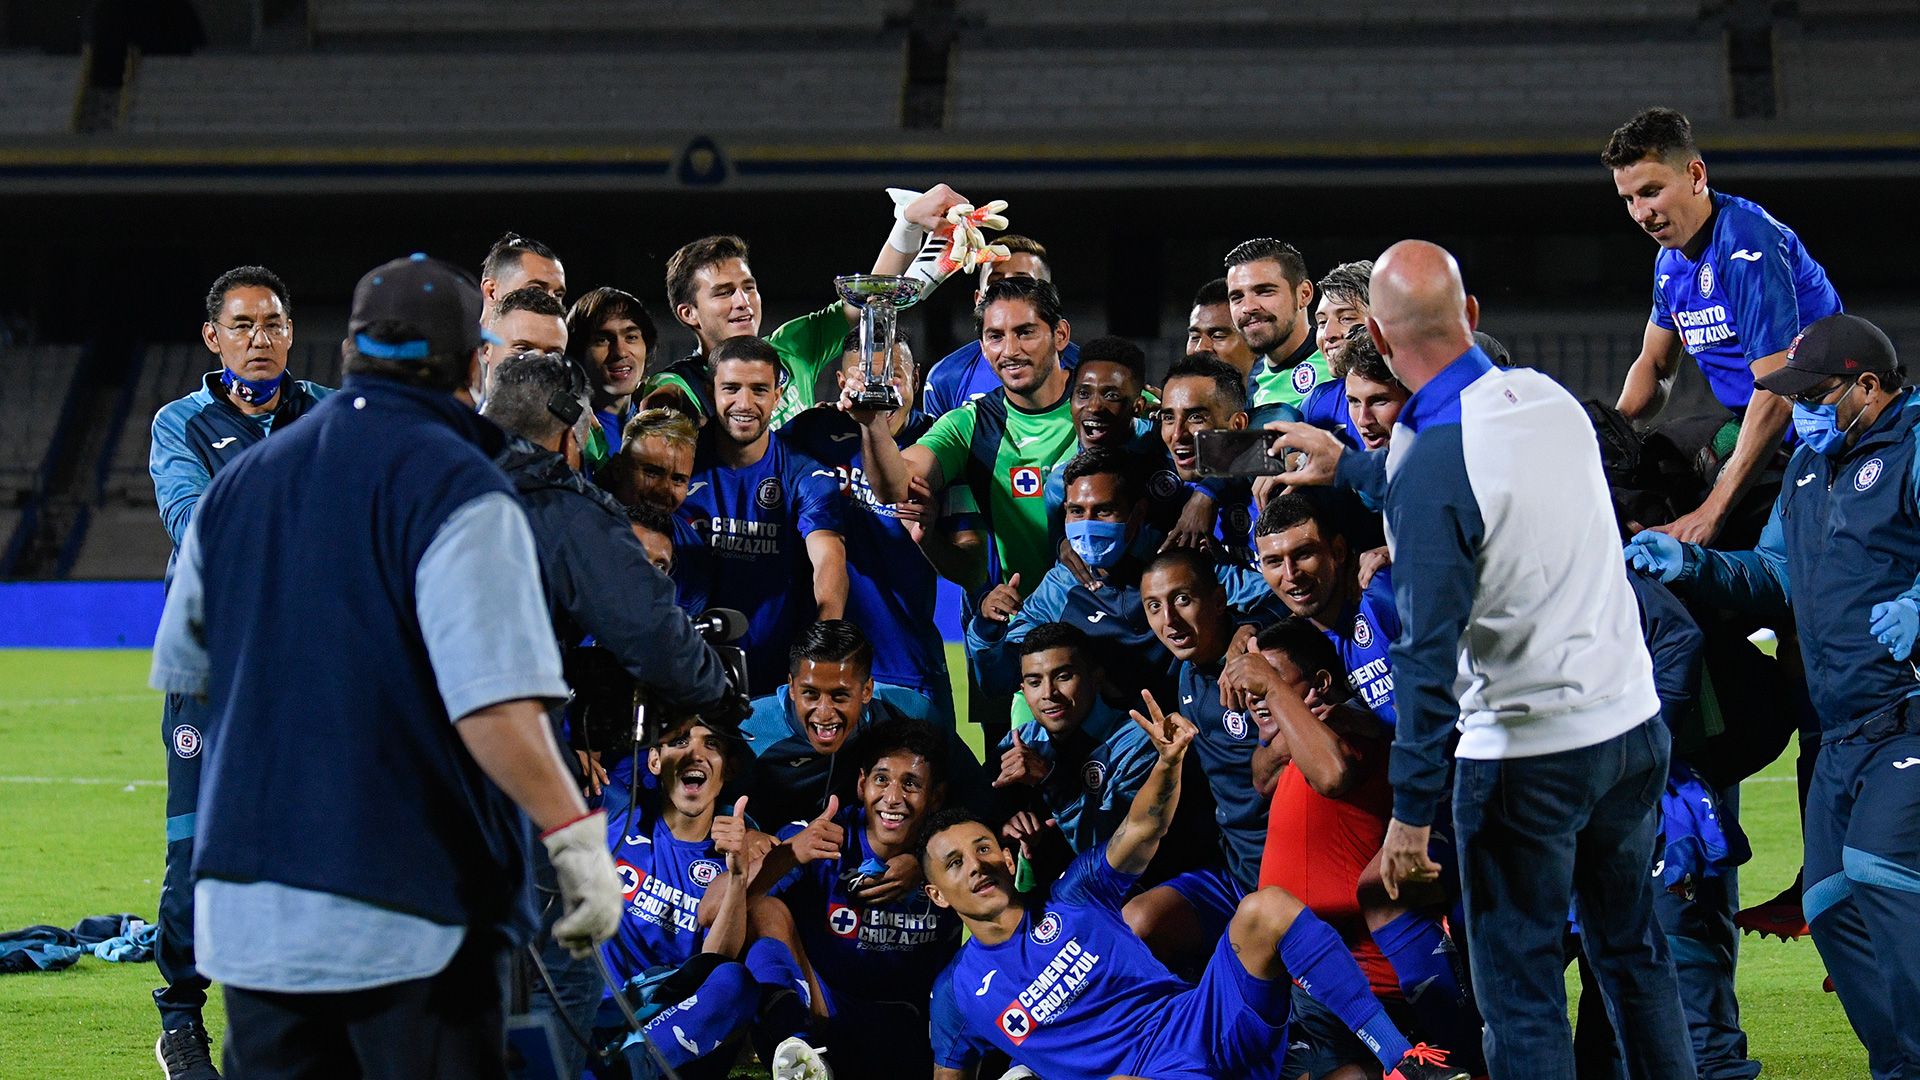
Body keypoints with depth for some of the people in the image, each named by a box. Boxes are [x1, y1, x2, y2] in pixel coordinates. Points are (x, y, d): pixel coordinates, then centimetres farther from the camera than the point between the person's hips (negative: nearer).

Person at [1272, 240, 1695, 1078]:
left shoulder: (1429, 463, -20)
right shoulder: (1550, 401, 1)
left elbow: (1428, 654, -21)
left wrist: (1411, 810, -16)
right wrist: (1347, 465, 35)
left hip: (1527, 755, -7)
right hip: (1635, 726, 7)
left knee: (1521, 989, 3)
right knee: (1634, 956, 20)